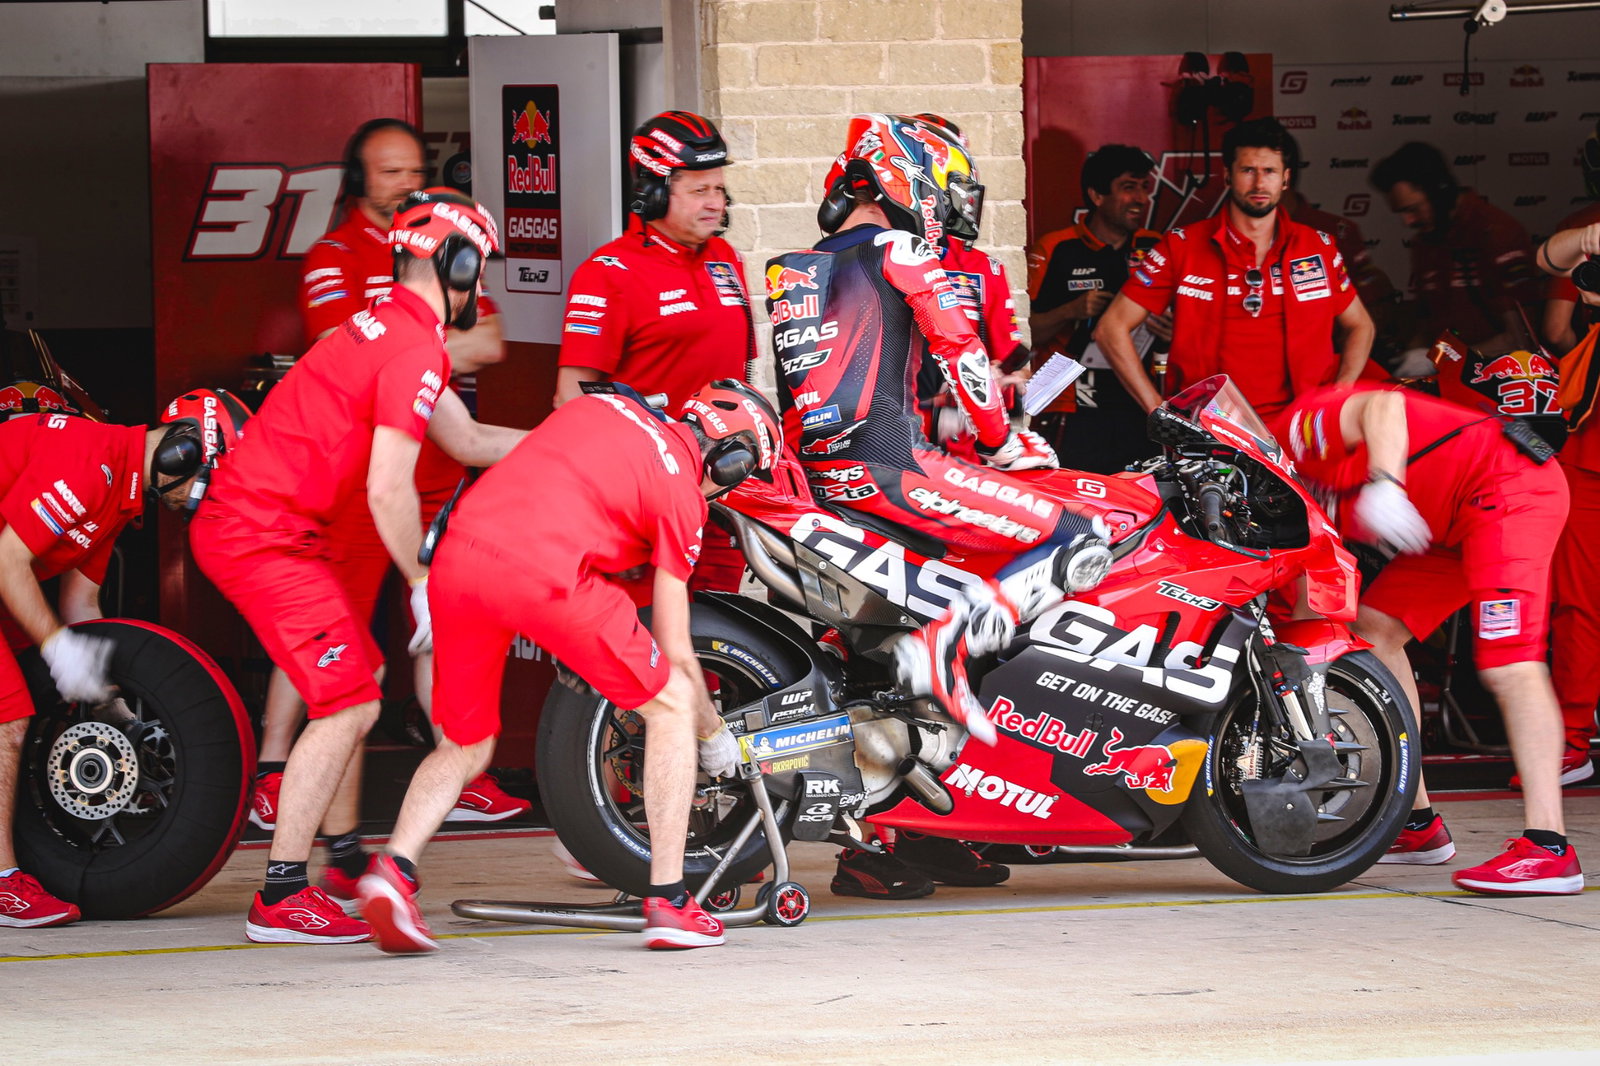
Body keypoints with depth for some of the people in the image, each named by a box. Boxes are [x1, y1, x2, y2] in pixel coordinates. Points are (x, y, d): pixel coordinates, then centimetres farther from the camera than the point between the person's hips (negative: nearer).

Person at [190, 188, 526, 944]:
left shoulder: (388, 329, 16)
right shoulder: (417, 350, -16)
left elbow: (469, 442, 24)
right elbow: (388, 490, -22)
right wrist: (422, 584, -12)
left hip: (241, 517, 10)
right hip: (263, 536, -10)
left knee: (359, 676, 21)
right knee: (349, 705, -11)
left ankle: (346, 858, 32)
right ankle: (280, 899, -10)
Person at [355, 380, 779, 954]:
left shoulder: (601, 406, 27)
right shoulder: (683, 495, 12)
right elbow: (676, 654, 16)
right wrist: (715, 733, 33)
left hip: (456, 559, 6)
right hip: (544, 568, -6)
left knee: (465, 746, 22)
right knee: (671, 703, 14)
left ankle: (396, 865, -4)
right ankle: (668, 902, 10)